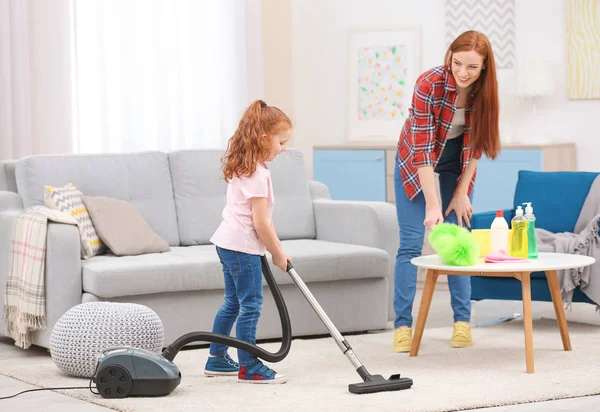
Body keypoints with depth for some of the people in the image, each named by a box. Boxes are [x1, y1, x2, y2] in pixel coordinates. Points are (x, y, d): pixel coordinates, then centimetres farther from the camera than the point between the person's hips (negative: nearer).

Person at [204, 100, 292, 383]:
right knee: (251, 304, -5)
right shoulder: (257, 174, -19)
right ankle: (249, 367, -1)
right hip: (243, 246, -10)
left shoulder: (242, 166, 12)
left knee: (233, 302, 17)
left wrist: (276, 247, 16)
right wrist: (277, 253, -8)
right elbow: (261, 223, -20)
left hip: (227, 242, 10)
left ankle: (217, 359, 24)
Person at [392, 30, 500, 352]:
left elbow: (475, 143, -7)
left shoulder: (483, 92, -19)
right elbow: (422, 149, -31)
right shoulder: (428, 85, -31)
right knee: (411, 242, -8)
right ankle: (402, 325, -6)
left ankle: (462, 322, 7)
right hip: (416, 162, -3)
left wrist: (461, 192, -9)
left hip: (457, 162, 3)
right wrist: (432, 204, -35)